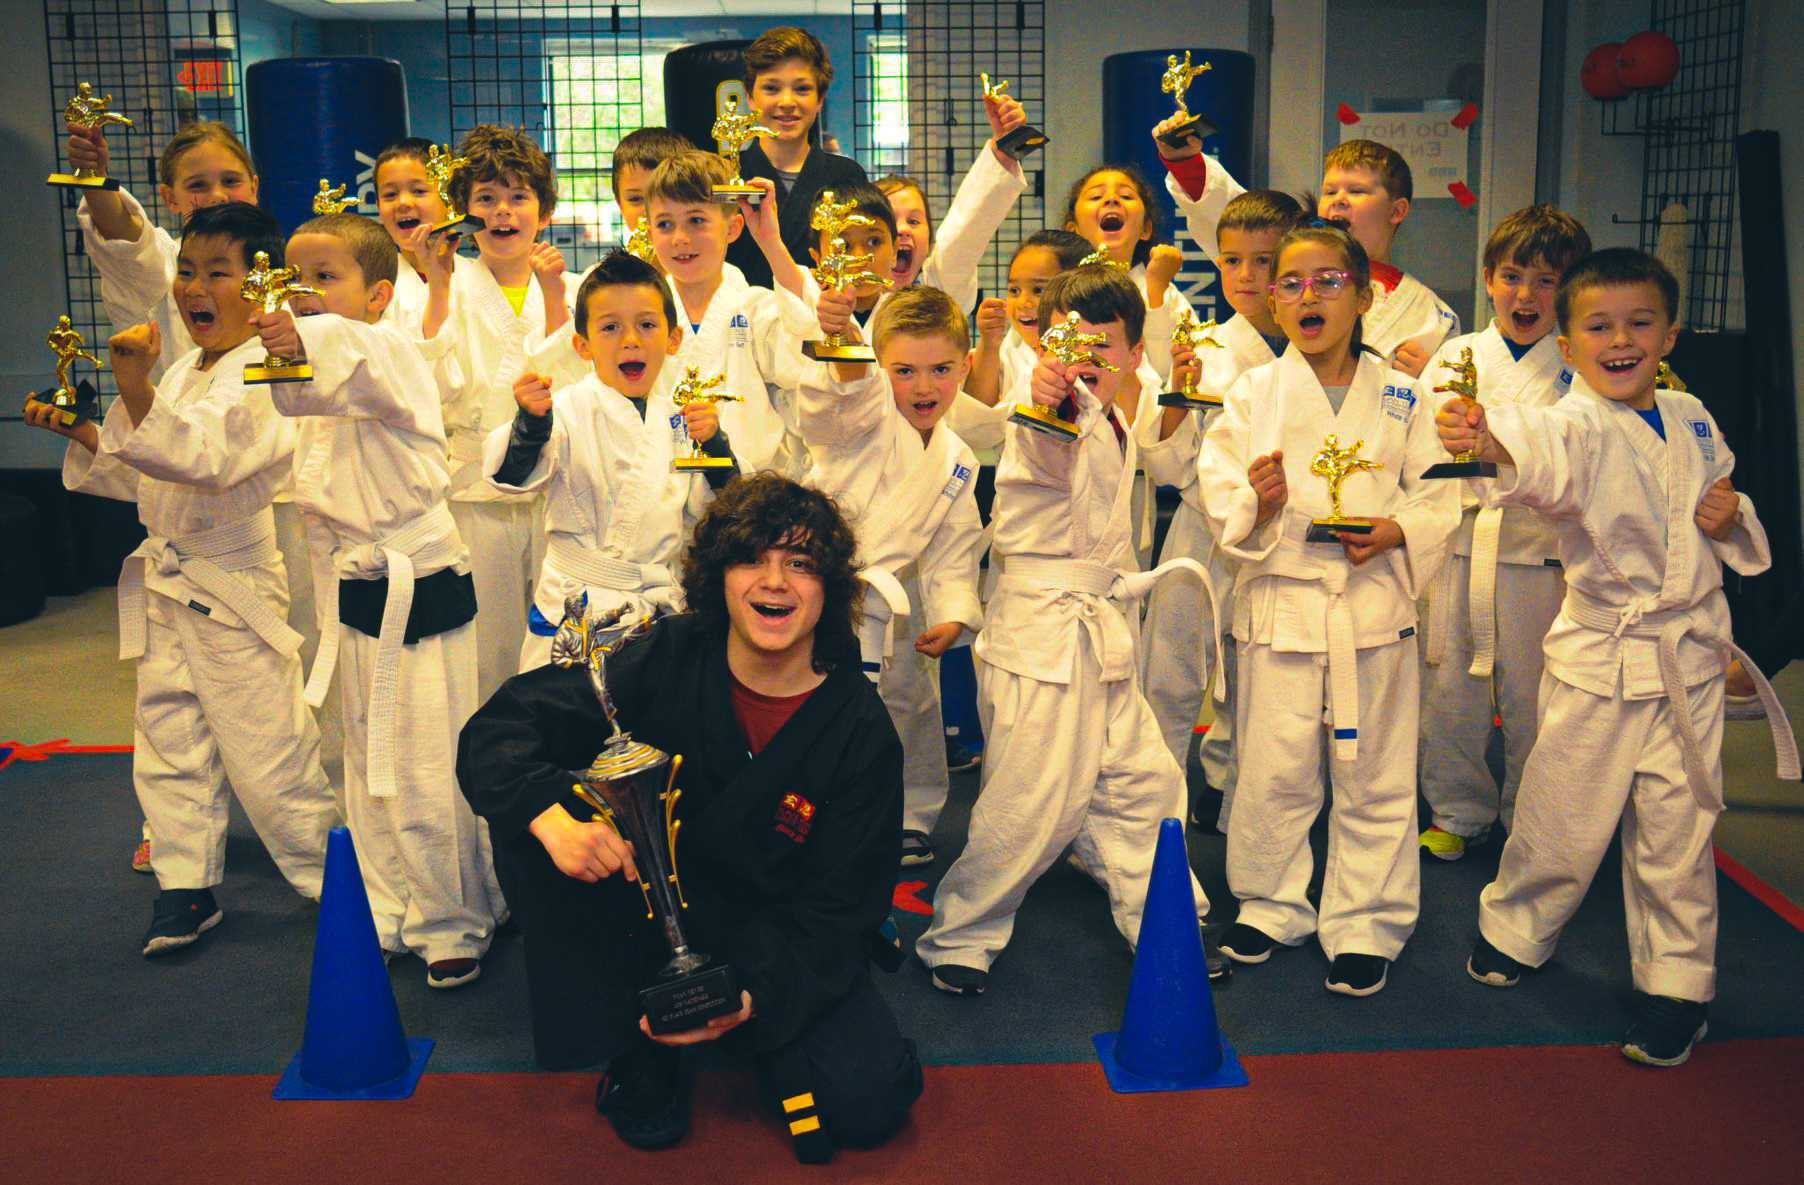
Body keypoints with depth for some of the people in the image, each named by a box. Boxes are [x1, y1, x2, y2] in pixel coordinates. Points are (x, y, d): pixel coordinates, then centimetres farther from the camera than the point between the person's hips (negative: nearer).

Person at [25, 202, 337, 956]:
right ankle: (186, 886, 27)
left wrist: (133, 386, -45)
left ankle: (335, 878, 16)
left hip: (233, 589, -8)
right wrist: (78, 432, 8)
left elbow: (198, 457, -34)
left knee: (265, 751, -1)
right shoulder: (181, 373, 11)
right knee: (168, 738, 13)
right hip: (166, 583, 8)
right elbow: (142, 475, 21)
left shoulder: (261, 381, -17)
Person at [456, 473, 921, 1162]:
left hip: (776, 947, -1)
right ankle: (635, 1052, -8)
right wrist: (551, 818, -34)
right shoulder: (666, 660, -11)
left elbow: (838, 908, -13)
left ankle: (761, 1040, 12)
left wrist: (755, 994, -30)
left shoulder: (861, 732, -13)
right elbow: (497, 730, -13)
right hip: (642, 912, 1)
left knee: (871, 1100, -24)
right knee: (526, 811, -23)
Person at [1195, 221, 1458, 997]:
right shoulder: (1253, 393, 3)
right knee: (1273, 771, 6)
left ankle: (1364, 926, 21)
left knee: (1374, 774, 7)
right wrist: (1253, 503, -21)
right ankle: (1270, 906, 27)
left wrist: (1397, 532, -13)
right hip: (1280, 603, 0)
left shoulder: (1399, 396, 5)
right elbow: (1217, 485, 0)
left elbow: (1438, 494, 5)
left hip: (1374, 603, 1)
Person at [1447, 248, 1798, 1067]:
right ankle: (1514, 928, 34)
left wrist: (1731, 514, -3)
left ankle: (1675, 982, 26)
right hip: (1598, 654, -4)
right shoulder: (1578, 426, -14)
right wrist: (1488, 443, -63)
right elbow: (1545, 454, -39)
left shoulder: (1692, 420, 3)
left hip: (1689, 654, 4)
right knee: (1564, 816, 7)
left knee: (1678, 826, 10)